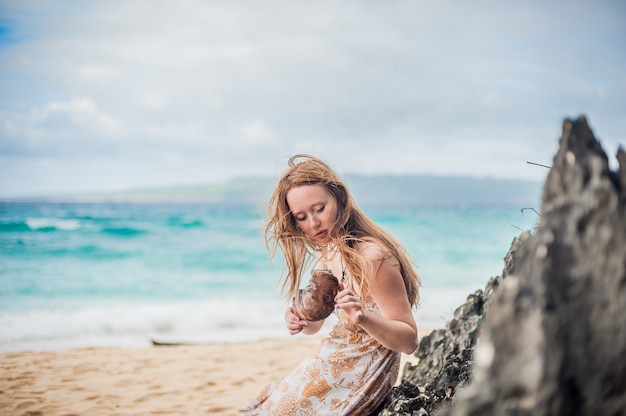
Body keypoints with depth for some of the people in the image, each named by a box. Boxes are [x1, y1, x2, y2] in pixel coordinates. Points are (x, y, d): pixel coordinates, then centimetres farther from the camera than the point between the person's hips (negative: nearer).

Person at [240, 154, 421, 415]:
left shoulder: (372, 256, -22)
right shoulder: (327, 254, 4)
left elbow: (409, 341, -20)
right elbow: (313, 325, 15)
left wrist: (362, 317, -36)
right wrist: (298, 321, -8)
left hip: (360, 378, -8)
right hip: (333, 368, 8)